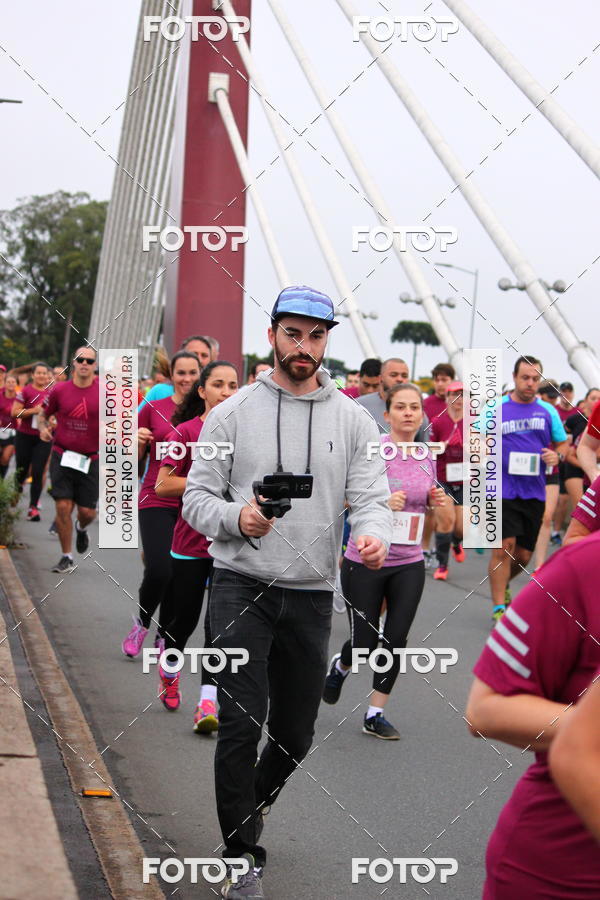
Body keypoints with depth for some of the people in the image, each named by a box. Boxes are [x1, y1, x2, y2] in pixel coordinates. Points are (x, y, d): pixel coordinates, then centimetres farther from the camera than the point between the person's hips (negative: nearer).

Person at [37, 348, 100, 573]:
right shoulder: (60, 390, 0)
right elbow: (43, 414, 15)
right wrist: (44, 427, -6)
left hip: (91, 459, 0)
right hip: (62, 456, 0)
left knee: (87, 511, 1)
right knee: (63, 507, -8)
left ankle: (81, 529, 40)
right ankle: (67, 557, 9)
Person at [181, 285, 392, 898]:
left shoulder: (353, 420, 6)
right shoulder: (233, 413, 1)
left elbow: (371, 496, -1)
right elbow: (197, 496, 1)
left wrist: (373, 533, -24)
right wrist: (236, 518, -21)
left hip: (312, 593, 3)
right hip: (242, 586, -3)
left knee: (295, 732, 12)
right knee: (241, 723, -11)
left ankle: (245, 814, 39)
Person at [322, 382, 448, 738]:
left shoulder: (428, 457, 6)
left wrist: (439, 500, -1)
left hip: (409, 564, 4)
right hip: (365, 561, -4)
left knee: (397, 639, -1)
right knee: (365, 641, 0)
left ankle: (375, 714, 14)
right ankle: (340, 667, 36)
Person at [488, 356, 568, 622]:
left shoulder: (547, 411, 8)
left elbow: (563, 444, 17)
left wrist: (557, 456, -5)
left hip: (534, 492, 4)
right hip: (502, 490, -3)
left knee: (524, 555, 9)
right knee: (503, 548, -13)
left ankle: (501, 584, 39)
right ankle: (499, 608, -5)